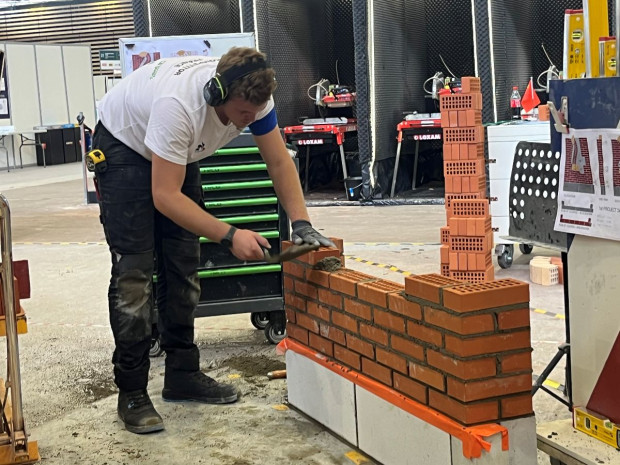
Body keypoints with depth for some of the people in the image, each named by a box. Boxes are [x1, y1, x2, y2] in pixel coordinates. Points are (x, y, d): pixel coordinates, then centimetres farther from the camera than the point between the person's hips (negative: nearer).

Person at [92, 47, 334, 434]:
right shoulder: (178, 106, -43)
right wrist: (230, 235, -43)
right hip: (124, 146, -7)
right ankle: (132, 393, -5)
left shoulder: (254, 95, -23)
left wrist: (301, 223, -21)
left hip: (180, 153, 7)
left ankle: (183, 375, 16)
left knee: (183, 268, 6)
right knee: (134, 271, -12)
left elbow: (280, 161, -11)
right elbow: (165, 197, -39)